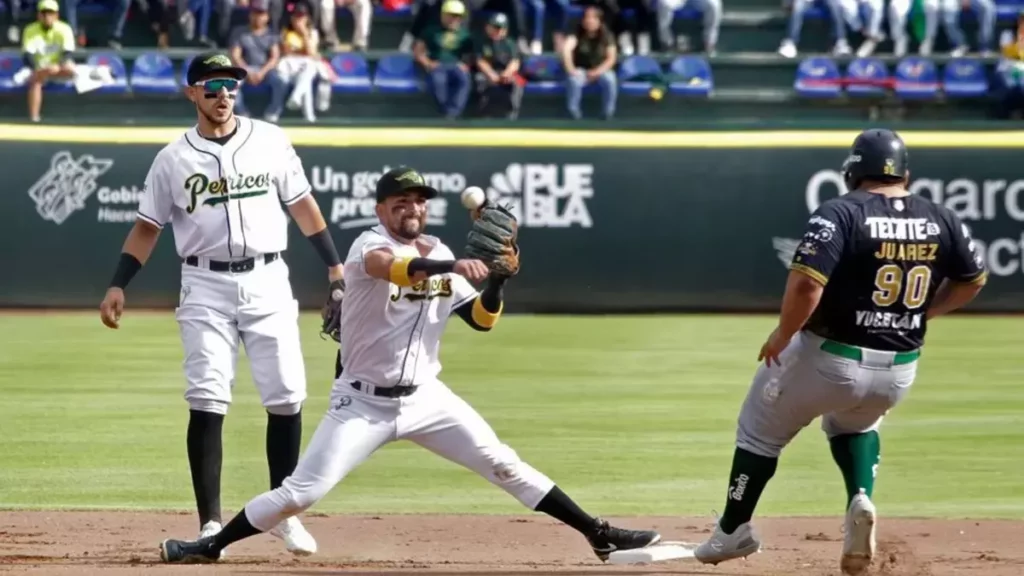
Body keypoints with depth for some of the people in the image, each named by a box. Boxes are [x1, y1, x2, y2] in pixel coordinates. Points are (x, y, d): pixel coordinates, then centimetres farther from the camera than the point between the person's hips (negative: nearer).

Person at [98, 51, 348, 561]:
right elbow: (148, 227, 7)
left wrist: (334, 266, 5)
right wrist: (118, 285, -3)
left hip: (268, 283, 1)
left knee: (287, 399, 0)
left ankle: (283, 514, 15)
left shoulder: (269, 141, 6)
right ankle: (210, 523, -5)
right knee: (207, 401, -9)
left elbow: (301, 204, 11)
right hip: (206, 288, -1)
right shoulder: (173, 159, 3)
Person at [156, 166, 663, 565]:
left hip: (425, 399, 4)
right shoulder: (369, 246, -14)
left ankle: (599, 535, 2)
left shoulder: (438, 256, 4)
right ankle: (212, 547, 5)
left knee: (504, 466, -1)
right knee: (302, 492, -9)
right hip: (363, 403, -4)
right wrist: (453, 266, -53)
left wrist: (497, 281, -13)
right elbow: (395, 267, -39)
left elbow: (482, 320, 6)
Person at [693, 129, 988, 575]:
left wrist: (782, 335, -10)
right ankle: (861, 499, 8)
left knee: (761, 432, 21)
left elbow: (805, 285, -26)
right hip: (899, 372, 4)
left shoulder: (841, 214, -17)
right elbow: (973, 280, 12)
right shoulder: (942, 221, -1)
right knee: (853, 423, 35)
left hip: (827, 358, -4)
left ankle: (734, 531, 28)